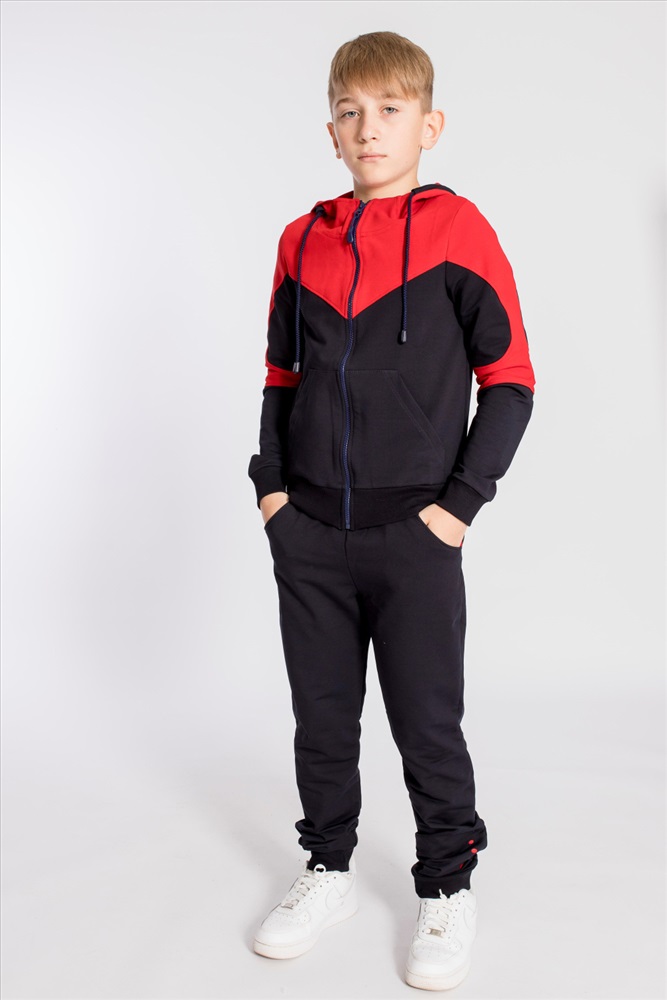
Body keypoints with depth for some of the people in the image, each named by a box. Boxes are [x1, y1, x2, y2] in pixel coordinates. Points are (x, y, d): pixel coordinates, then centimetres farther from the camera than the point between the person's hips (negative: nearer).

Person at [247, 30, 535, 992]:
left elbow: (510, 378, -4)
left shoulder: (457, 229, -5)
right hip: (308, 533, 4)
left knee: (428, 723, 6)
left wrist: (461, 500, -9)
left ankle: (448, 888, 27)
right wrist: (270, 480, 6)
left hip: (415, 534, -4)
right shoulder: (303, 240, 7)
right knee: (322, 717, 14)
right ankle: (329, 869, 33)